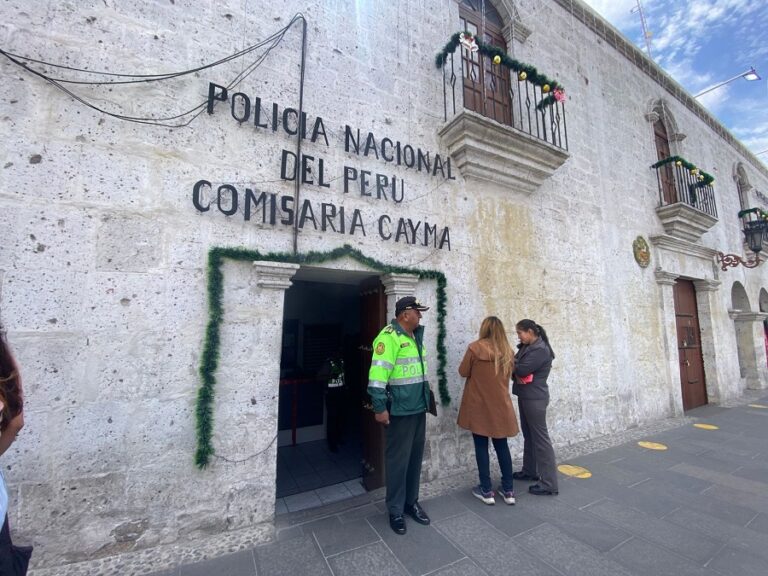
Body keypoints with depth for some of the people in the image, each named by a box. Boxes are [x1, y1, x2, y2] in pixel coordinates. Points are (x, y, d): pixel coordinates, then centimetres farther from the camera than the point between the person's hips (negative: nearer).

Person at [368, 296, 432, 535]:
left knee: (415, 457, 18)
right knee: (398, 460, 6)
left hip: (419, 408, 9)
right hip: (400, 410, -8)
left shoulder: (415, 336, 12)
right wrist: (379, 407, -21)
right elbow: (377, 373, -22)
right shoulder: (389, 336, -18)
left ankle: (411, 501, 36)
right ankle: (396, 510, 24)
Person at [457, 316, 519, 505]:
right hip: (501, 406, 4)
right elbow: (509, 374, 11)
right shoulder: (508, 352, -2)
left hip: (479, 405, -4)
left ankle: (486, 491, 16)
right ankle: (508, 490, 24)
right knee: (502, 446, 16)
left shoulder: (475, 348, -15)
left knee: (481, 447, 8)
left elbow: (463, 372, -6)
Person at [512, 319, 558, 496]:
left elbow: (522, 369, -23)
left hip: (535, 399, -9)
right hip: (525, 397, 9)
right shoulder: (526, 347, 11)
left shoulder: (541, 350, -18)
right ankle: (529, 471, 31)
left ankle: (549, 484, 6)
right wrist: (517, 375, -13)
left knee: (540, 438, -3)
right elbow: (518, 368, 8)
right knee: (528, 435, 18)